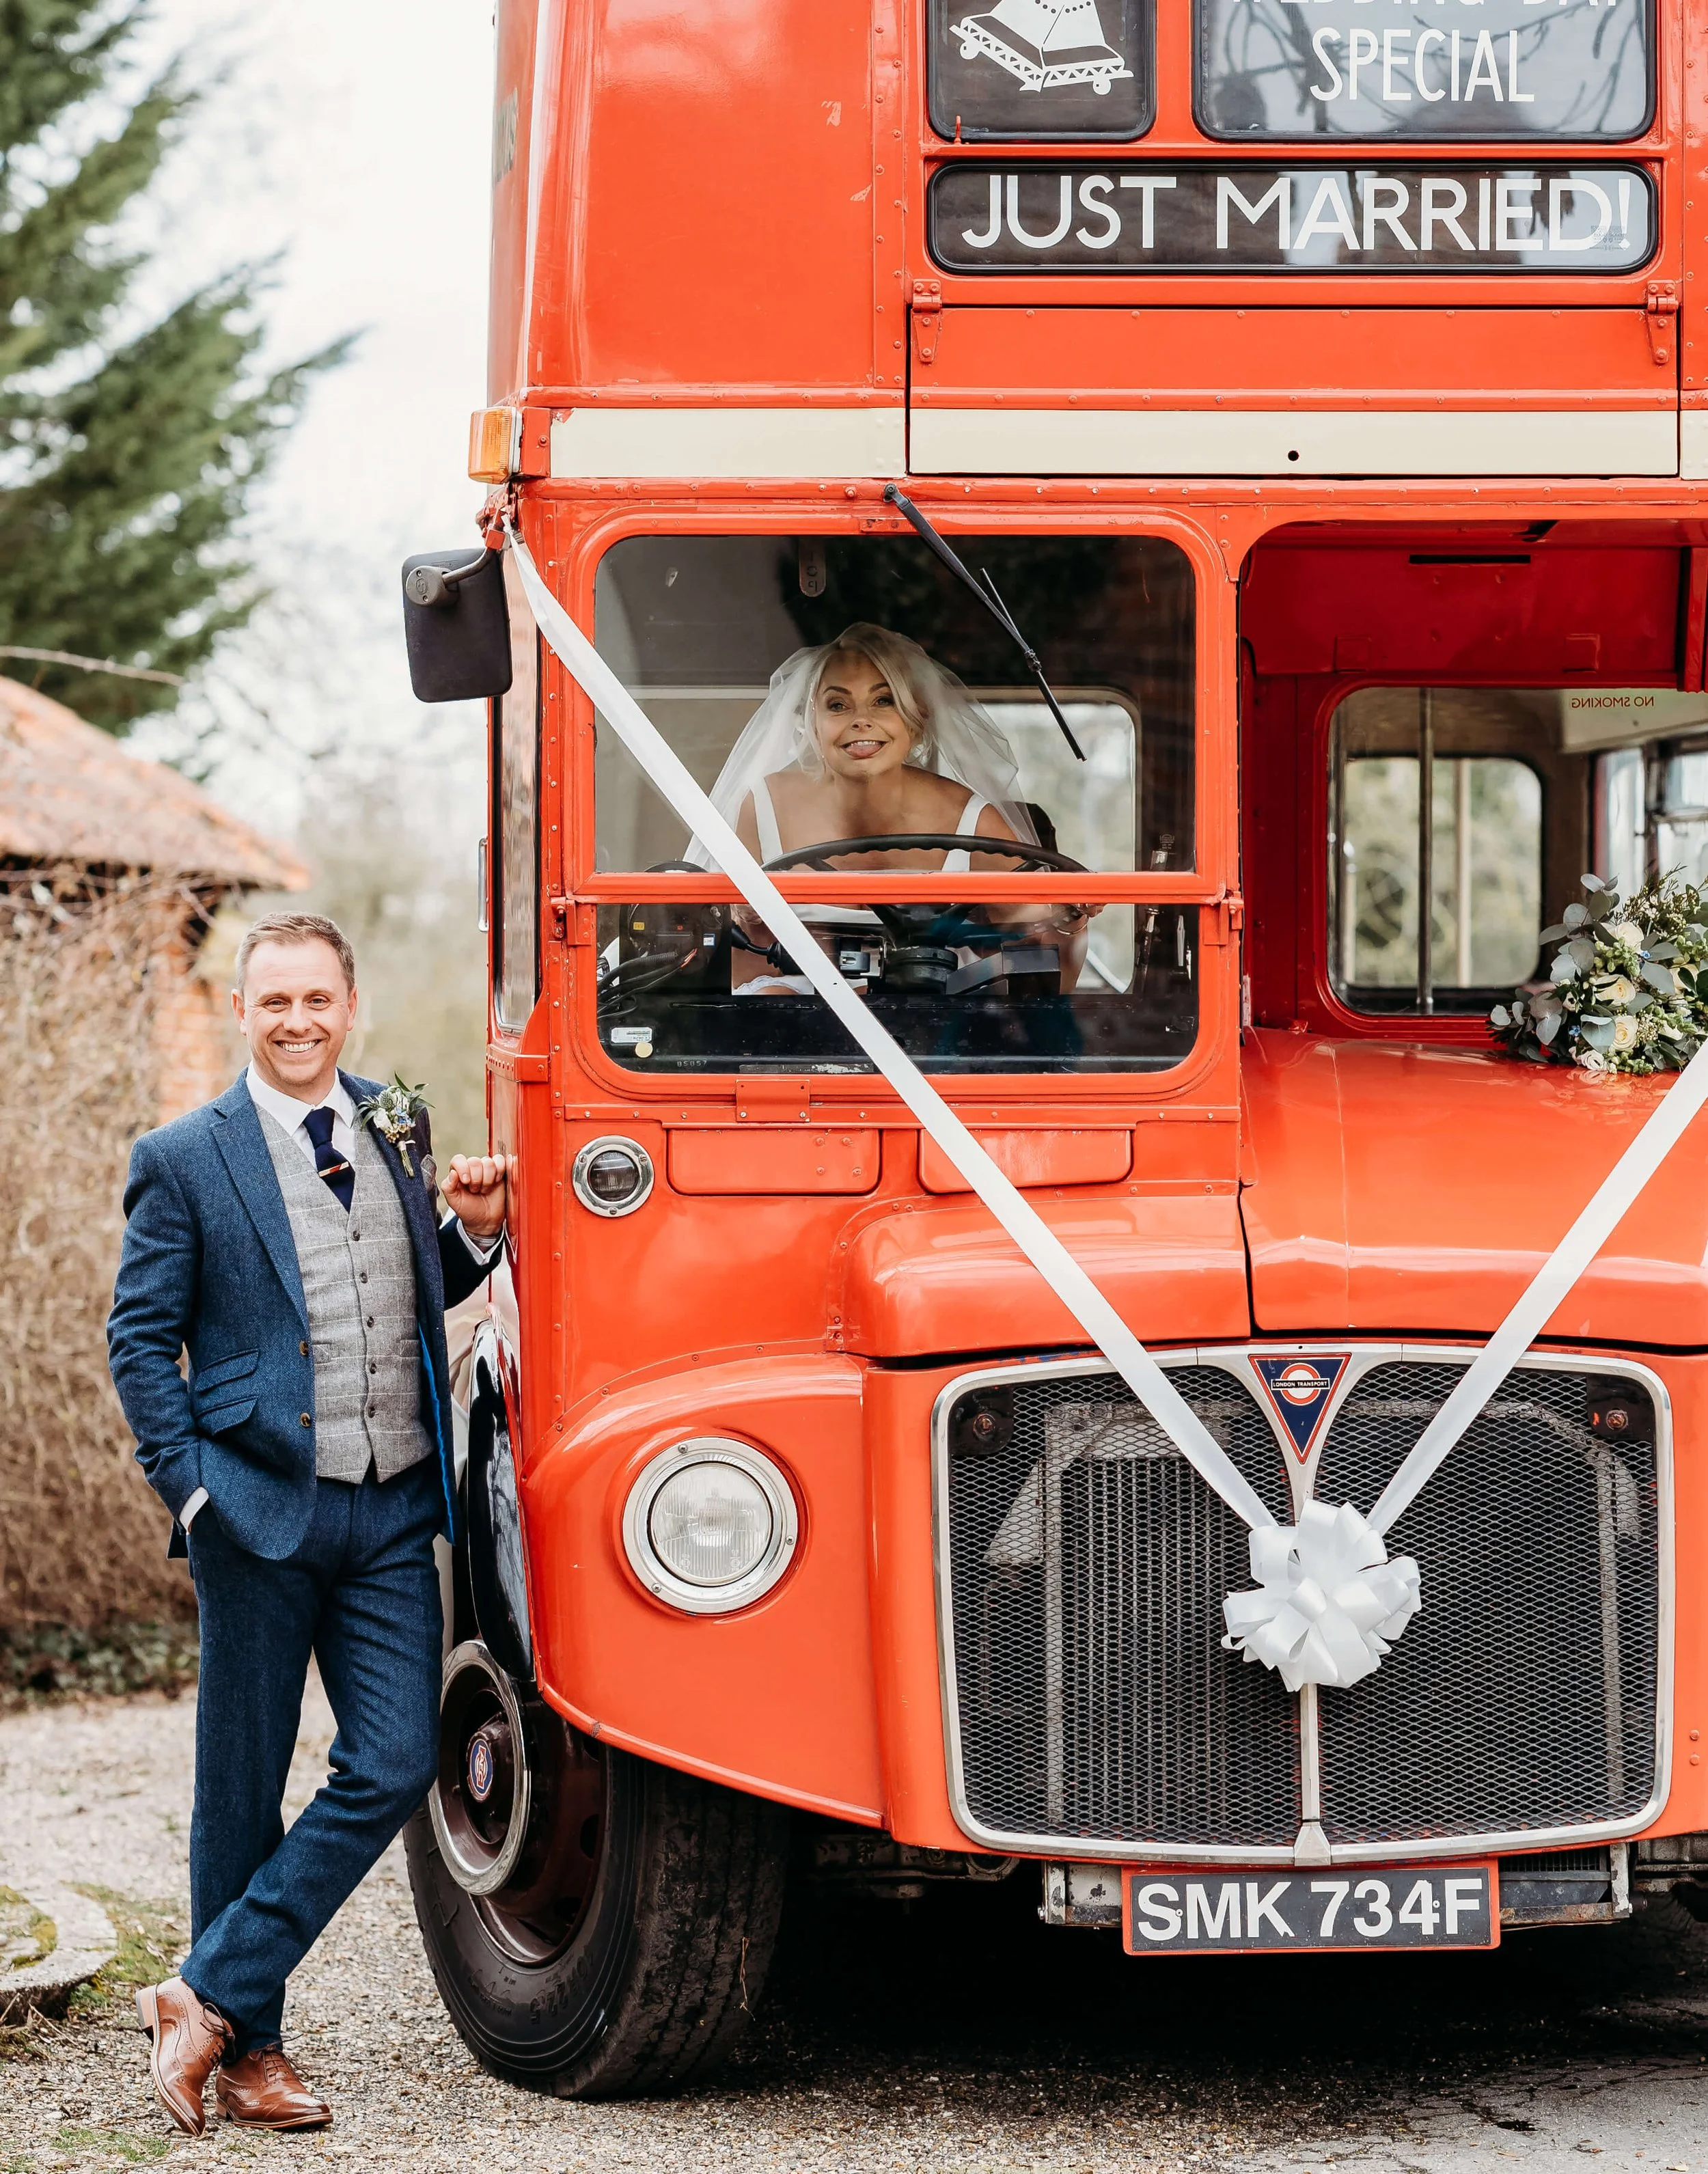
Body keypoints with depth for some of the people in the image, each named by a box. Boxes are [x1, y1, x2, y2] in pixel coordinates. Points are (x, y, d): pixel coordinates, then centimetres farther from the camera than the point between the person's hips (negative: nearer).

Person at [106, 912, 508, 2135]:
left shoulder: (397, 1132, 11)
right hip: (260, 1513, -4)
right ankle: (246, 2048, 16)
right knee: (245, 1790, 4)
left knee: (396, 1769, -4)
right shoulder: (184, 1161, -2)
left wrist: (476, 1230, 2)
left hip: (394, 1512, 4)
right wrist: (189, 1486, -8)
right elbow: (139, 1336, -1)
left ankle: (210, 1997, 5)